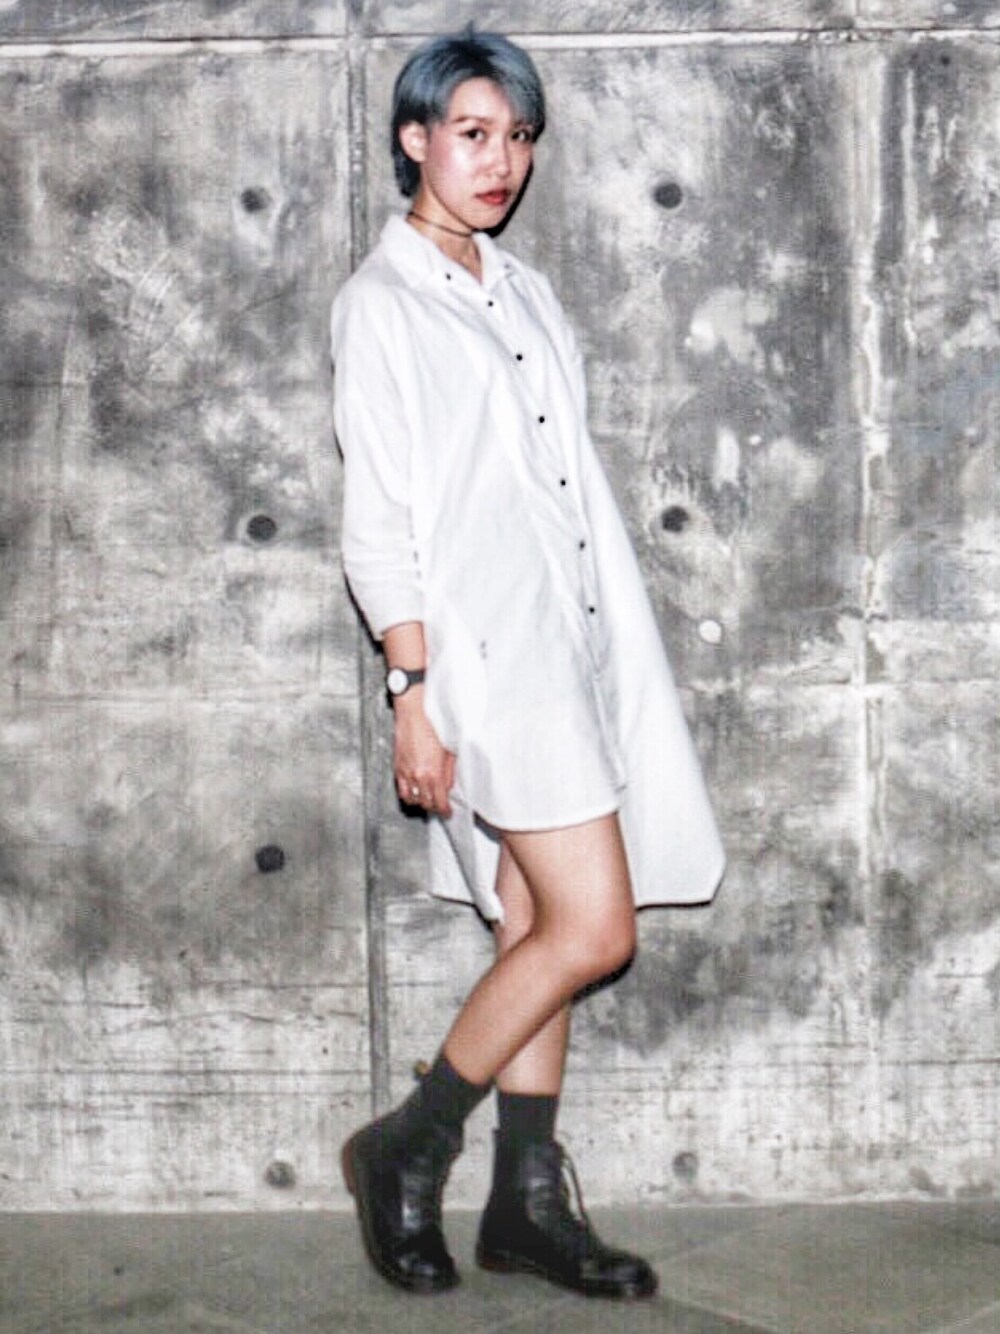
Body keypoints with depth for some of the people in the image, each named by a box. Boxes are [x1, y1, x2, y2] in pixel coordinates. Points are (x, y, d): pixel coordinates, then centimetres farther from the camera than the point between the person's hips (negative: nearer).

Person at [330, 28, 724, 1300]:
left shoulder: (522, 291, 17)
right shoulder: (381, 302, -4)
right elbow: (379, 520, -10)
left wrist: (618, 655, 14)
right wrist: (413, 692, -16)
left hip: (569, 644, 7)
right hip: (481, 651, -7)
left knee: (540, 928, 8)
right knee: (591, 927, -11)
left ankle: (528, 1202, 17)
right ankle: (407, 1147, 5)